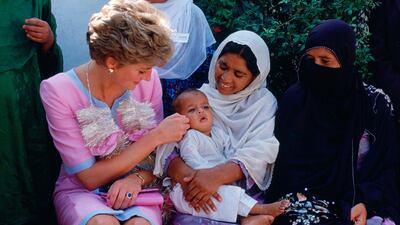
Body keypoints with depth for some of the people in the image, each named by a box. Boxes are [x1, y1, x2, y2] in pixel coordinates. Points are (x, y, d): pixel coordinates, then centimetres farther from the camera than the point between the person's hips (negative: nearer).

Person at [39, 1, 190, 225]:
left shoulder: (148, 80, -7)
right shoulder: (58, 91, -17)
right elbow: (90, 177, -16)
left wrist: (138, 178, -20)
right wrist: (156, 136, -20)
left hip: (135, 188, 2)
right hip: (81, 190, -1)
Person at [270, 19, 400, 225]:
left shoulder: (376, 103, 1)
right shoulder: (295, 98, 1)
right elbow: (285, 159, 1)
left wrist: (366, 203, -12)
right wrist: (301, 199, -12)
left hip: (361, 203, 1)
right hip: (306, 196, -1)